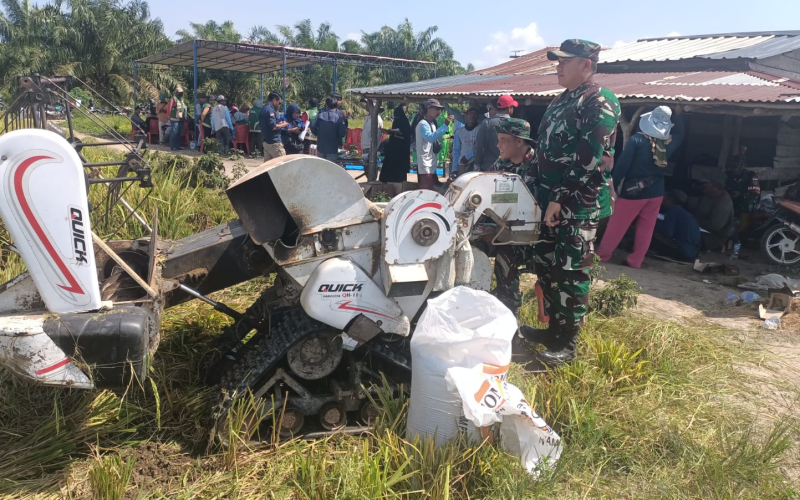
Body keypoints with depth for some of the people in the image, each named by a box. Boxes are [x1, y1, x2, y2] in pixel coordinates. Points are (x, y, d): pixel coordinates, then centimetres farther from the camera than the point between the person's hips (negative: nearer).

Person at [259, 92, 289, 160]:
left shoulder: (264, 109, 16)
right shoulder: (270, 110, -14)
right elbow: (273, 127, -21)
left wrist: (279, 123, 15)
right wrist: (283, 125, -5)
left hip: (266, 141, 10)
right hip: (273, 142, -10)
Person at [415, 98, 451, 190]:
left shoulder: (432, 124, 16)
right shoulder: (423, 124, -12)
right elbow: (430, 137, -30)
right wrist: (445, 126, -30)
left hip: (432, 165, 9)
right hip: (425, 166, -9)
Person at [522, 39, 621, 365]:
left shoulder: (600, 103, -12)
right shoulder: (561, 101, 17)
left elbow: (592, 160, -20)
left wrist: (561, 199, -20)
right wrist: (537, 191, 17)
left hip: (577, 206, -9)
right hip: (550, 201, 9)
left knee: (571, 274, -2)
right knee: (545, 267, 14)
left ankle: (567, 343, 9)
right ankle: (554, 329, 29)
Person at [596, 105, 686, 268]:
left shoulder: (637, 140, -15)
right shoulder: (668, 143, 0)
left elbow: (622, 165, -16)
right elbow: (679, 135, 25)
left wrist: (614, 185, -7)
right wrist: (679, 114, 33)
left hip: (633, 192, -4)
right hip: (655, 193, 4)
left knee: (616, 225, 6)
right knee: (646, 229, 11)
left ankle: (602, 255, 14)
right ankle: (635, 261, 15)